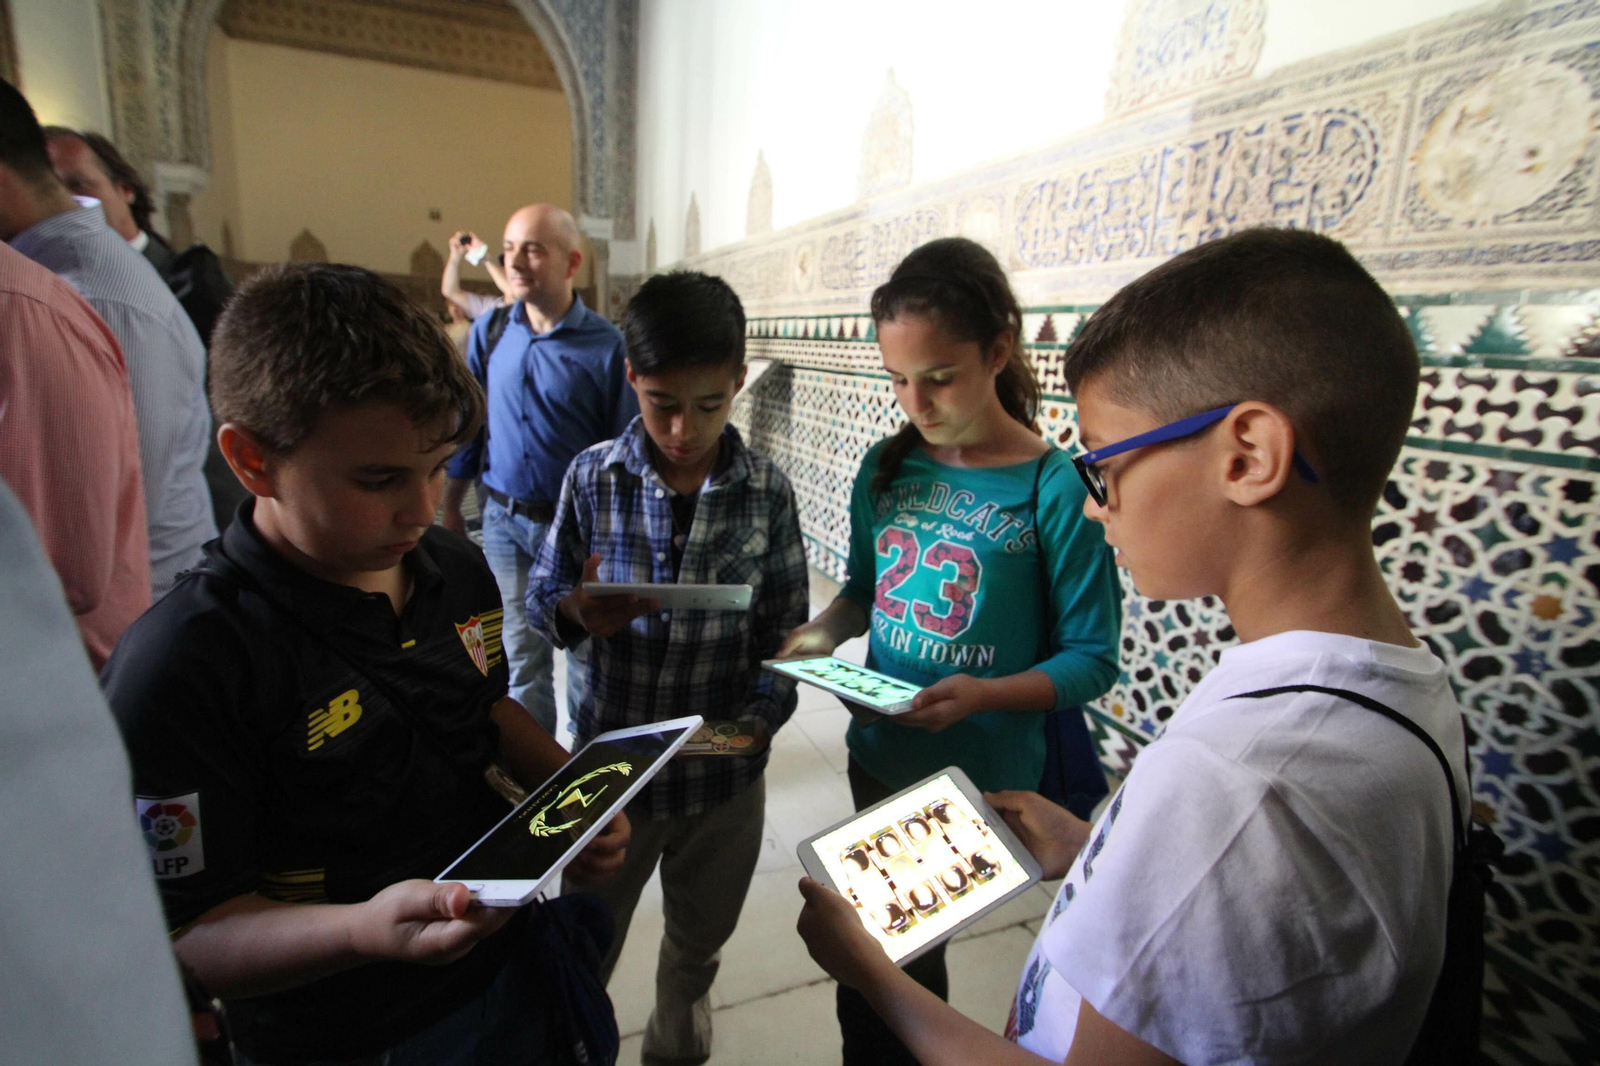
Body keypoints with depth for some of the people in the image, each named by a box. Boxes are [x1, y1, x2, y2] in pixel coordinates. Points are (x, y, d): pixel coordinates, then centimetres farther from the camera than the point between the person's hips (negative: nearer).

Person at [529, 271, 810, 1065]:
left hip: (725, 771, 1)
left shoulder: (767, 492, -10)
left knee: (698, 942, 27)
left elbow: (785, 630, -5)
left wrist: (759, 718, -20)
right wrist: (577, 615, -25)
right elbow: (541, 596, -2)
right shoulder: (592, 478, -10)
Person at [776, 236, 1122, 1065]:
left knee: (902, 958, 13)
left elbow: (1091, 657, -13)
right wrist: (821, 633, -9)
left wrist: (984, 694, -28)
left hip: (987, 779, -4)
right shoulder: (886, 469, -3)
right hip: (881, 758, 5)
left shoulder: (1055, 489, -17)